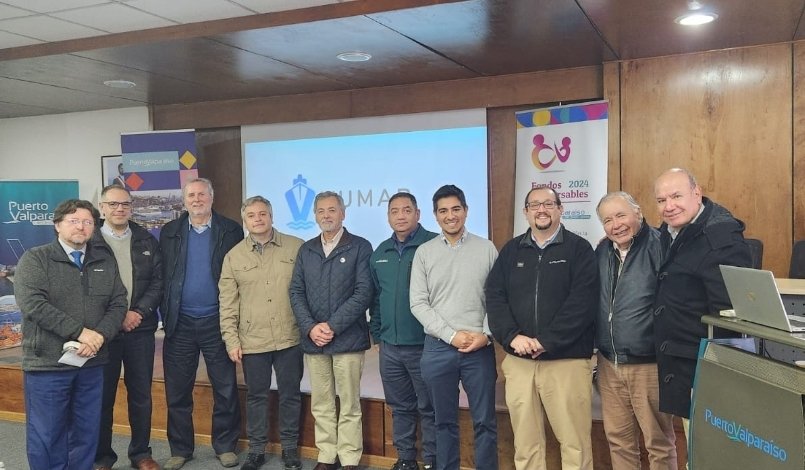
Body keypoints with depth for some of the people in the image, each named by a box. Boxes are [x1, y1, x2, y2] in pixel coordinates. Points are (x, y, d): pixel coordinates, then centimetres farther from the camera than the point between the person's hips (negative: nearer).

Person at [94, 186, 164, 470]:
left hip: (140, 328, 3)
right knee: (103, 395, 6)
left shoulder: (147, 241, 9)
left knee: (141, 394, 9)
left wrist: (139, 312, -10)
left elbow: (158, 282, 4)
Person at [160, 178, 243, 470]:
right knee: (177, 391, 8)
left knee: (225, 389, 6)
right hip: (180, 323, 2)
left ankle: (225, 446, 21)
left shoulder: (231, 231, 0)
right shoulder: (170, 232, 7)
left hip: (217, 322, -2)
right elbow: (161, 276, 5)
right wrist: (166, 314, -1)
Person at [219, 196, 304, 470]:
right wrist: (231, 341, 0)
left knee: (290, 395, 10)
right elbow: (227, 303, 5)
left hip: (289, 339, -1)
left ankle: (290, 447, 26)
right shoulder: (234, 256, 4)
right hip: (252, 342, 1)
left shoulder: (296, 248, -2)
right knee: (256, 396, 13)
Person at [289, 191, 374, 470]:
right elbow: (296, 292, 8)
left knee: (349, 405, 3)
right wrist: (310, 328, -7)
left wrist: (332, 326, -13)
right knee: (321, 404, 10)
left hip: (347, 339, -4)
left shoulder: (360, 247, -1)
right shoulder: (306, 250, 12)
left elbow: (364, 292, -9)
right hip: (312, 340, 4)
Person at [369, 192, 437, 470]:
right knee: (400, 407, 16)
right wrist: (377, 333, 15)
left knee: (429, 408, 6)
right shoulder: (380, 253, 11)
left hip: (423, 345, -5)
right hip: (389, 346, 6)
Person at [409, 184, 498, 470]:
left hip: (480, 348, 0)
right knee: (445, 420, 12)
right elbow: (418, 303, -1)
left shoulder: (486, 249, 3)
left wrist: (487, 335, -11)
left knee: (485, 420, 6)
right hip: (438, 348, 1)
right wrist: (452, 335, -10)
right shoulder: (424, 252, 4)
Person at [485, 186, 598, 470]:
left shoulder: (579, 249, 2)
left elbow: (582, 301, -9)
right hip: (518, 360, 3)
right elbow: (494, 297, 5)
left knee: (574, 441, 1)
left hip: (567, 360, -3)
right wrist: (512, 336, -11)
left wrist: (546, 341, -17)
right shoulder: (511, 251, 13)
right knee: (525, 441, 10)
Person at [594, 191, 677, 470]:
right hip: (609, 364, 6)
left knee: (659, 442, 8)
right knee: (618, 439, 16)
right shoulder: (601, 252, 9)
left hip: (648, 364, -6)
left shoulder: (658, 245, -12)